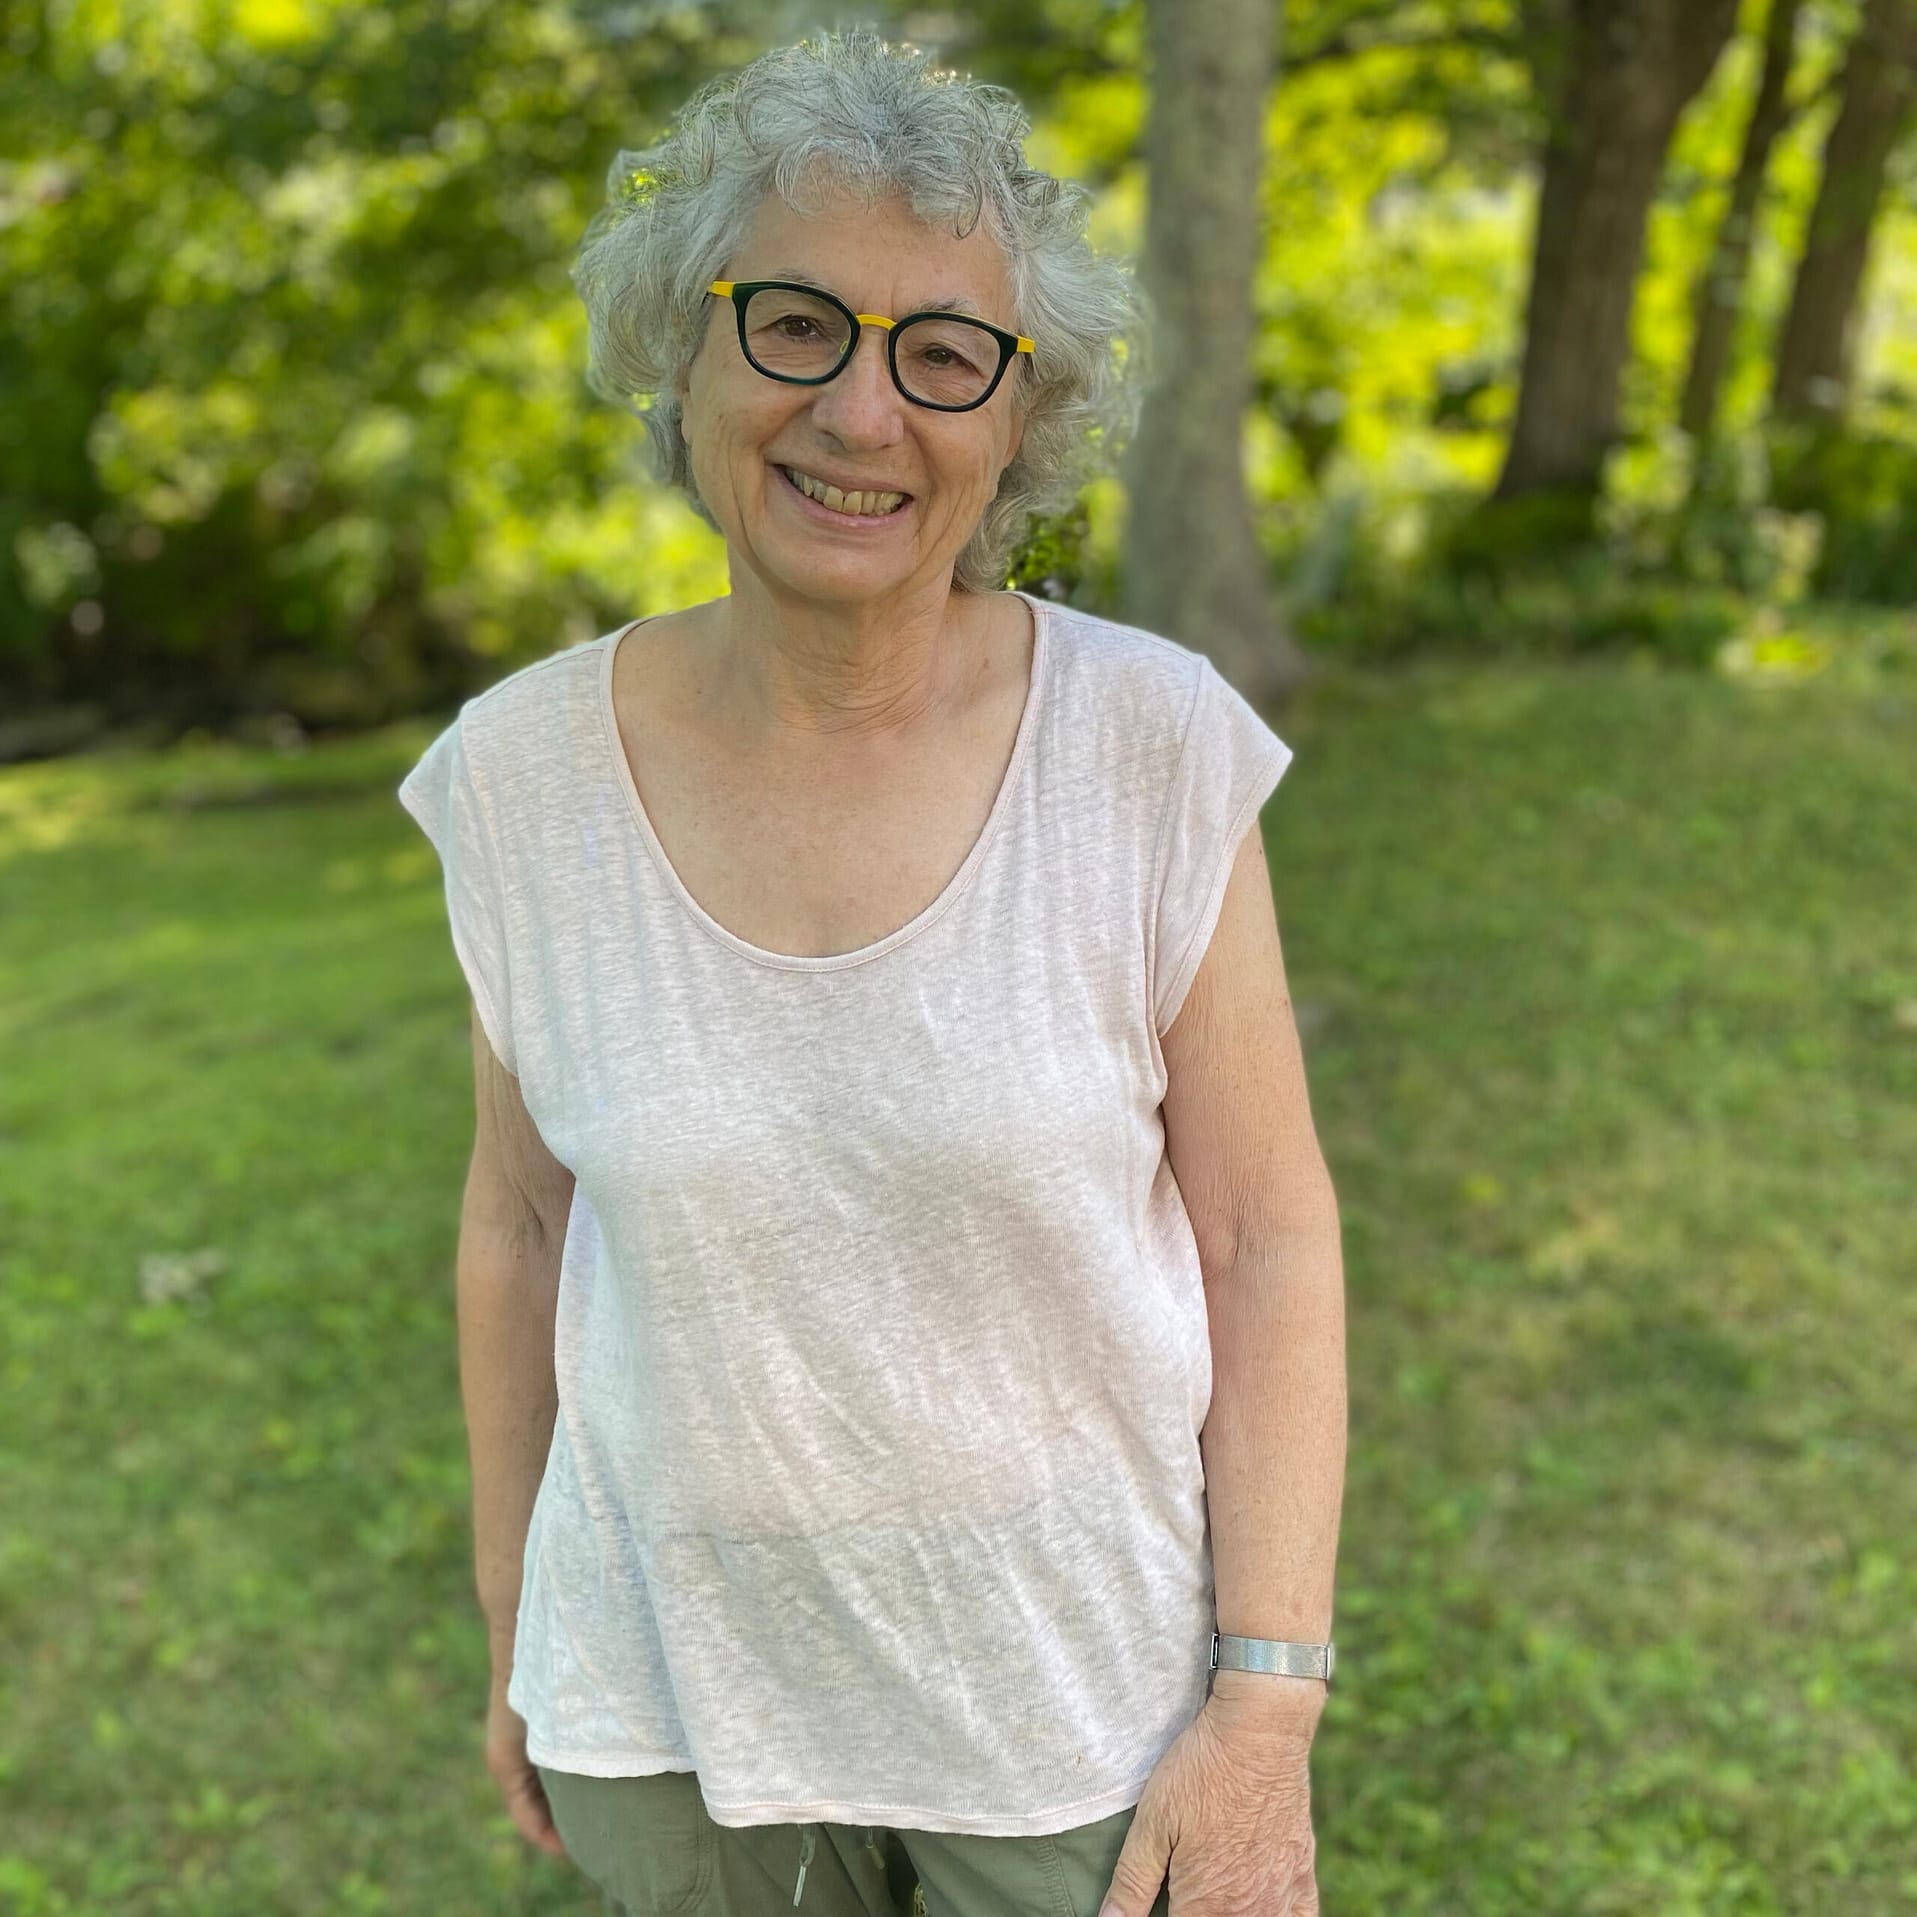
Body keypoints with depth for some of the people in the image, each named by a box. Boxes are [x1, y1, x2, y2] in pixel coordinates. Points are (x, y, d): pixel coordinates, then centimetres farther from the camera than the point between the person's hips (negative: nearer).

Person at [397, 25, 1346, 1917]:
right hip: (677, 1683, 2)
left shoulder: (1149, 747, -15)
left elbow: (1267, 1230, -10)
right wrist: (513, 1637, 9)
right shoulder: (526, 772, -10)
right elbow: (523, 1219, 2)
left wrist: (1269, 1704, -11)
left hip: (1084, 1680, -1)